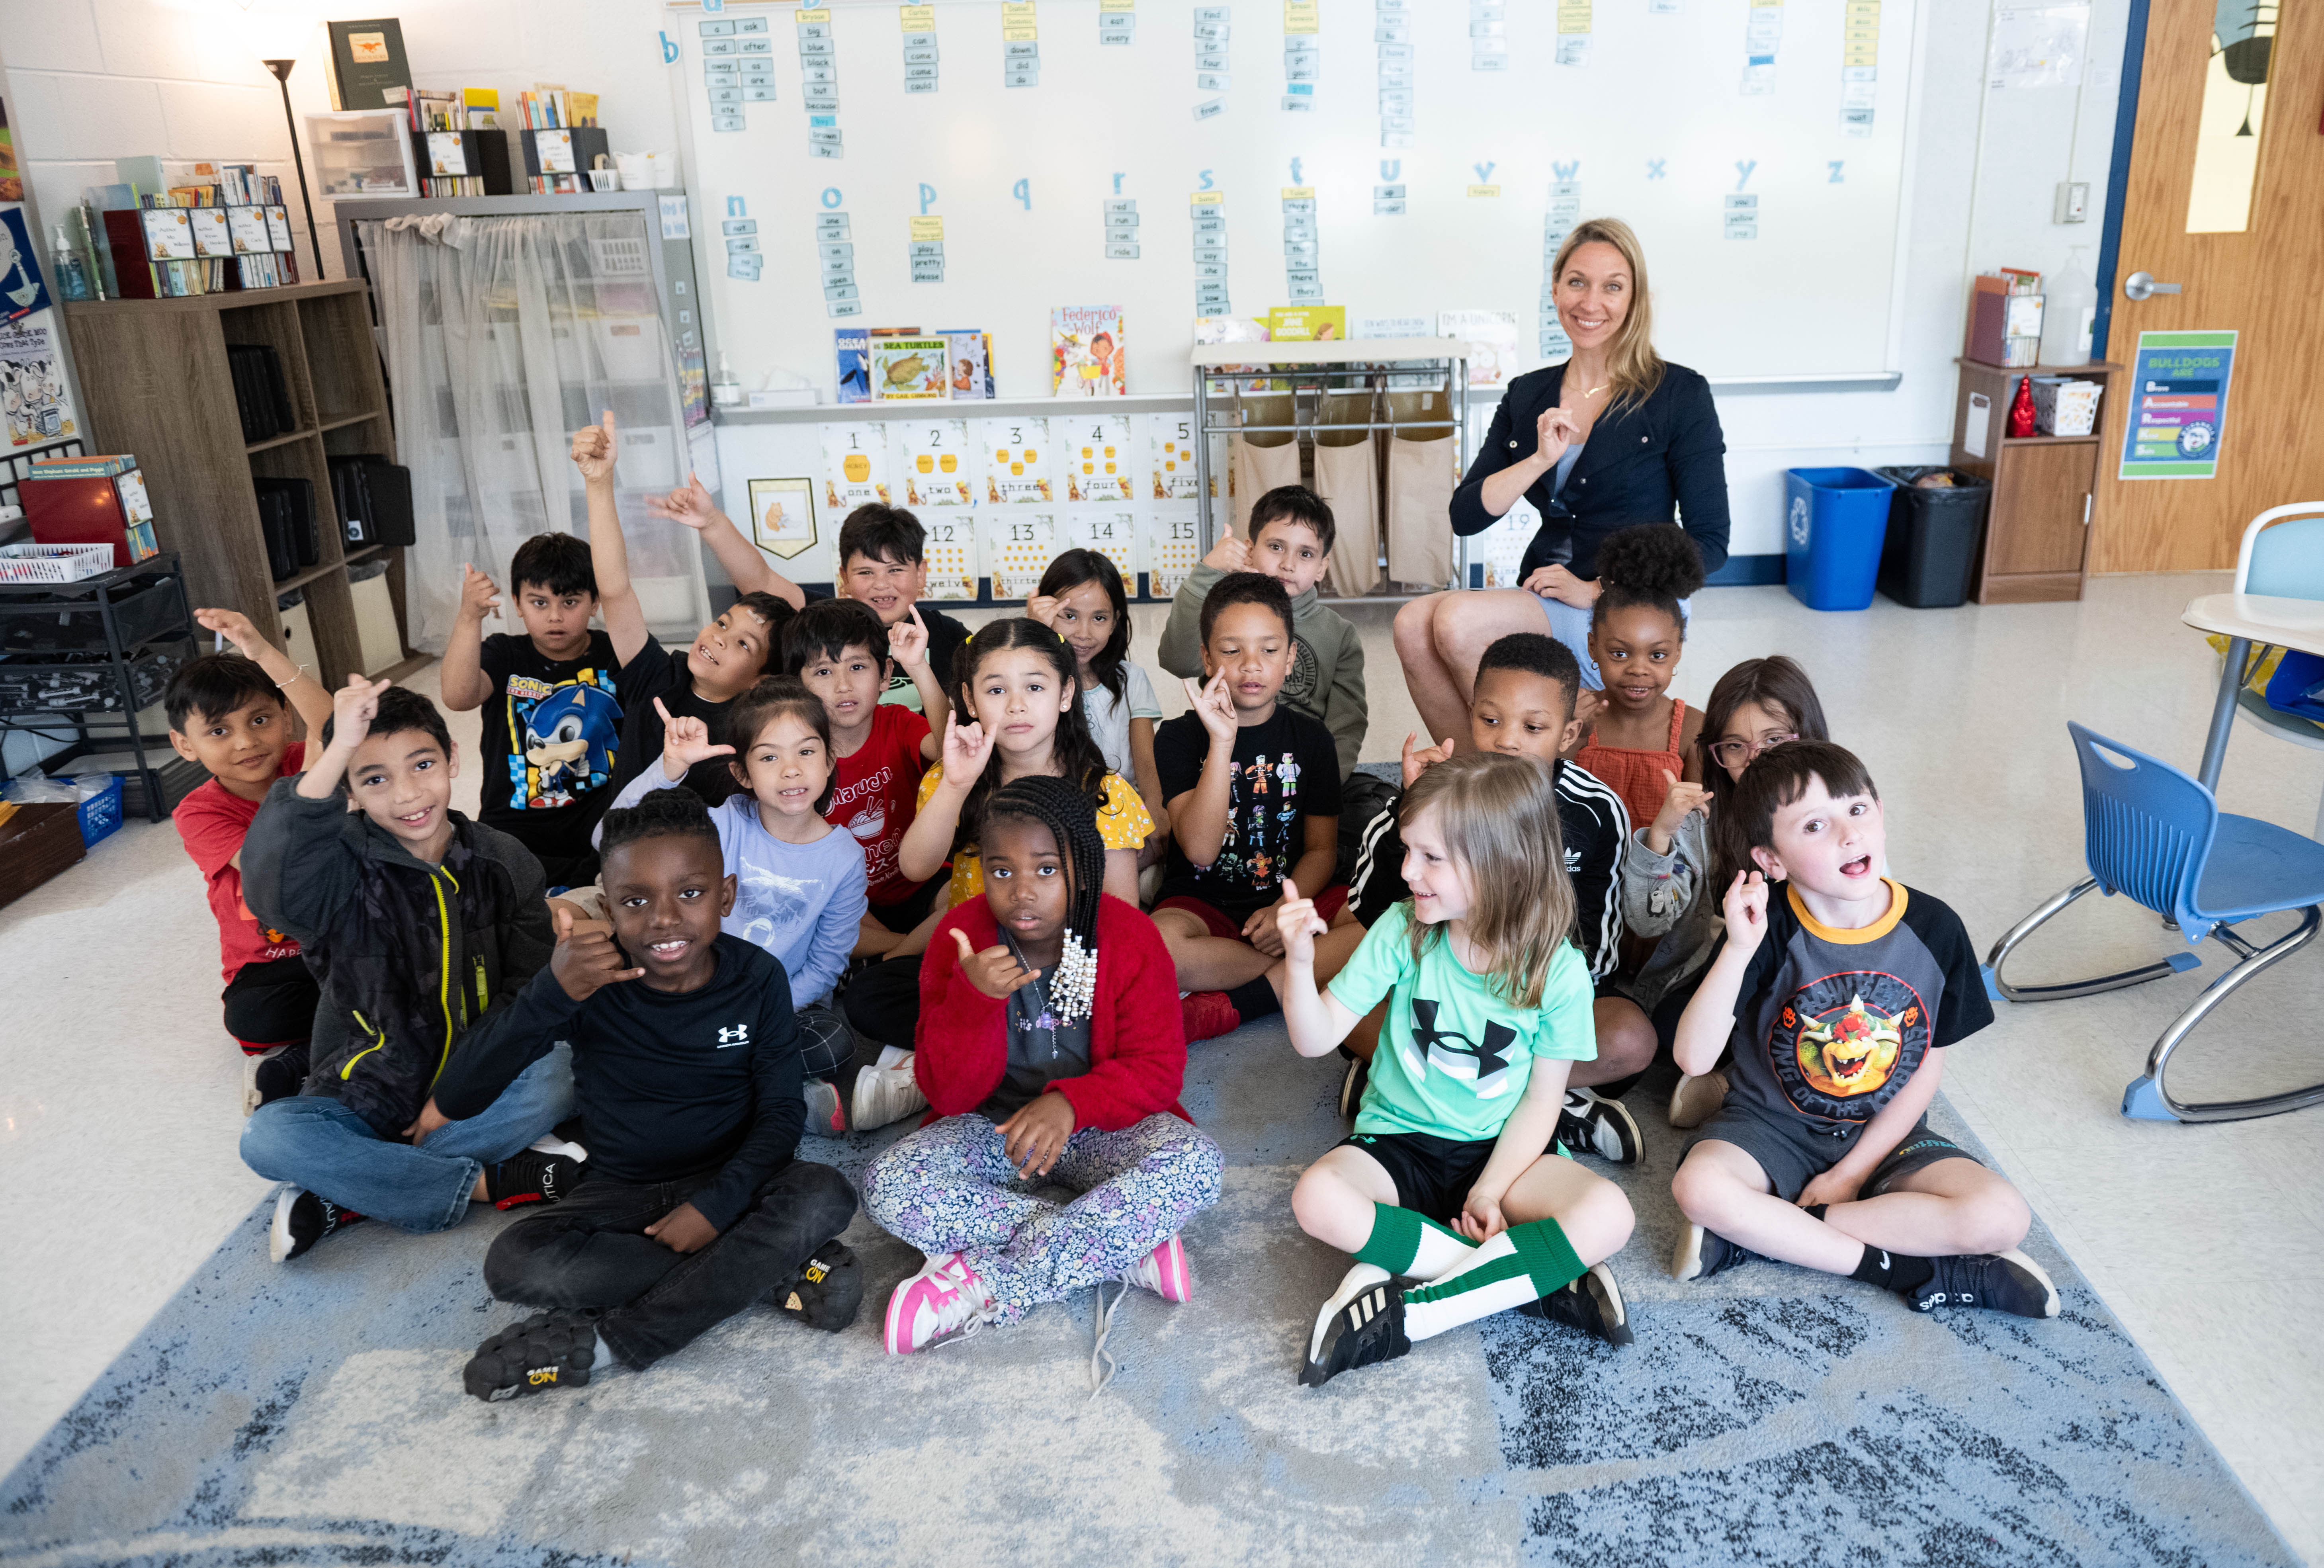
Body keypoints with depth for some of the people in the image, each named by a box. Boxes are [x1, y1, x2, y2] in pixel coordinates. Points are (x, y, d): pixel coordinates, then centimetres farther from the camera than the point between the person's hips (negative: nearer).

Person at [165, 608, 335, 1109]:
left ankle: (289, 1066, -18)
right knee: (254, 1021, -35)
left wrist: (265, 654, -38)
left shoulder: (306, 764, -5)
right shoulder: (200, 813, -9)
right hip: (270, 966, -2)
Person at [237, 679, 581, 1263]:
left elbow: (527, 990, -1)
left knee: (556, 1075, -30)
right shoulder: (346, 868, -11)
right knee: (268, 1136, -29)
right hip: (370, 1094, -1)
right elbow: (271, 886, -37)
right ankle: (494, 1182, -22)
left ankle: (345, 1199, -22)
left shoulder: (504, 863, -3)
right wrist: (339, 748, -42)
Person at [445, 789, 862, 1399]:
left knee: (825, 1195, -30)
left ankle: (608, 1342, -25)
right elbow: (457, 1097, -19)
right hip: (623, 1193, 0)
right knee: (513, 1263, -29)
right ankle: (780, 1272, -23)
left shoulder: (756, 977, -9)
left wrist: (717, 1204, -24)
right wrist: (552, 996, -35)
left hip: (727, 1184, 0)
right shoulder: (589, 980, -12)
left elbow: (781, 1113, -7)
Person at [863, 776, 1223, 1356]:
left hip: (1100, 1126, -1)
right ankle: (1126, 1248, -26)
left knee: (1195, 1165, -32)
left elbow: (1158, 1069, -11)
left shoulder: (1131, 937, -10)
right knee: (888, 1186, -28)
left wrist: (1071, 1102, -30)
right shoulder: (960, 938, -9)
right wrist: (975, 998, -29)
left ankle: (986, 1290, -28)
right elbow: (948, 1095, -10)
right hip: (995, 1129, 1)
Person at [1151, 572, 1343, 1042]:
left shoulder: (1310, 737, 8)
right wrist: (1222, 741, -22)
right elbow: (1200, 850, -15)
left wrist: (1288, 908, -15)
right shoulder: (1180, 737, -1)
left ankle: (1224, 1008, -24)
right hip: (1204, 906, -2)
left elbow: (1321, 848, 6)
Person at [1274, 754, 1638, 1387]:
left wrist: (1490, 1192, -16)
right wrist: (1301, 961, -28)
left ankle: (1409, 1312, -26)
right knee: (1318, 1199, -32)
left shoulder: (1556, 968, -12)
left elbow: (1543, 1097, -6)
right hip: (1398, 1142, 1)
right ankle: (1539, 1275, -22)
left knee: (1608, 1214, -28)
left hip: (1498, 1150, 0)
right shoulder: (1402, 932, -10)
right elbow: (1316, 1040, -10)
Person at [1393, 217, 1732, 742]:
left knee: (1458, 620, -28)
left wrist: (1595, 591, -12)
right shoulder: (1528, 395, 12)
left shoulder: (1679, 395, -2)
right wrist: (1540, 459, -11)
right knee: (1414, 624, -24)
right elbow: (1465, 516, 4)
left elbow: (1709, 544, -4)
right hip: (1541, 602, 5)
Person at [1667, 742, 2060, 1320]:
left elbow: (1926, 1071, 0)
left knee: (2000, 1218, -22)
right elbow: (1694, 1058, -24)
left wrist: (1850, 1173, -8)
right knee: (1699, 1188, -33)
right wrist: (1738, 950, -36)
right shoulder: (1769, 929, -16)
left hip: (1882, 1136, 3)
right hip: (1772, 1128, -2)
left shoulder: (1934, 929, -9)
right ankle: (1907, 1269, -18)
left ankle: (1759, 1234, -18)